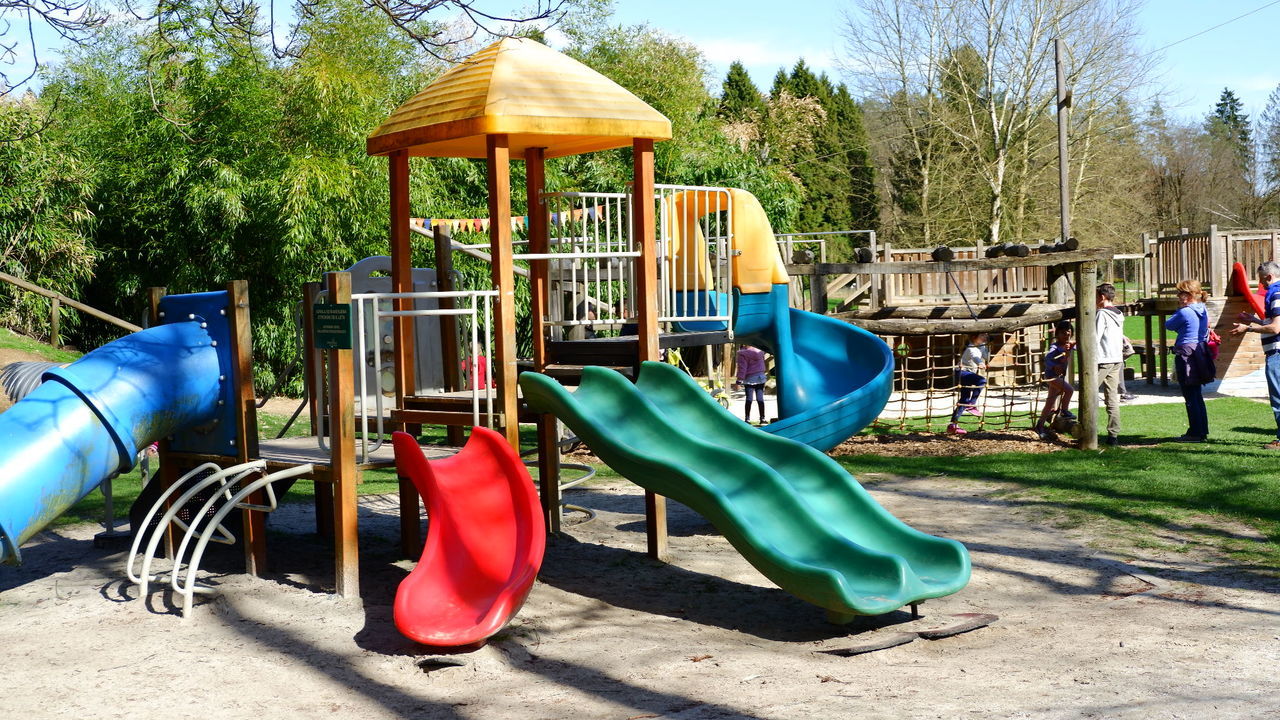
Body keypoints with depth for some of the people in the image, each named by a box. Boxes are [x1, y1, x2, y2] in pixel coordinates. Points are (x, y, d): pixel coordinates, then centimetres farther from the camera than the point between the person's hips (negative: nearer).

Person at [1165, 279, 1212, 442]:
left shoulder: (1184, 313, -16)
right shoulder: (1203, 311, 8)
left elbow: (1168, 325, -4)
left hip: (1186, 354, -9)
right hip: (1200, 354, 9)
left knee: (1190, 397, -3)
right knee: (1197, 396, 15)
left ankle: (1195, 433, -1)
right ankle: (1202, 431, 20)